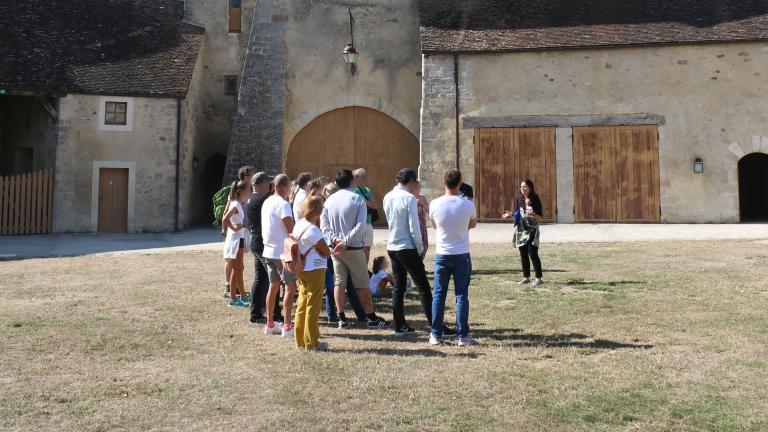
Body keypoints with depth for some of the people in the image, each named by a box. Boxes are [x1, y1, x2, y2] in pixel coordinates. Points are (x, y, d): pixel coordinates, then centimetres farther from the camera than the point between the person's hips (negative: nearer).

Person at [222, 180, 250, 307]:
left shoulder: (236, 204, 10)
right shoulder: (236, 205, -18)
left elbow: (225, 217, 16)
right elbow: (225, 219, -30)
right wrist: (234, 228, -18)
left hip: (238, 239, 10)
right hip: (236, 239, -10)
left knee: (239, 269, 17)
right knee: (236, 270, -3)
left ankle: (242, 295, 28)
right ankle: (233, 299, 3)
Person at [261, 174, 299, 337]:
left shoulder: (267, 202, 11)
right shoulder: (283, 204, -16)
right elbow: (291, 230, -18)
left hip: (269, 250, 9)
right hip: (282, 252, -9)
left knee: (273, 286, 15)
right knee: (291, 287, -4)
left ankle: (270, 324, 21)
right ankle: (287, 326, -6)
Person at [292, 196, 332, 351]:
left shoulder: (298, 226, 7)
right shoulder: (312, 229, -19)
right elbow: (327, 252, -18)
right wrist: (323, 250, 5)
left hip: (303, 271, 9)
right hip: (315, 270, -8)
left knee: (302, 306, 13)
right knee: (313, 307, 0)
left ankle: (301, 340, 21)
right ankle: (311, 342, 7)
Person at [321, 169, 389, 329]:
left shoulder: (329, 200, 4)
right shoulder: (358, 199, -9)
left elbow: (323, 223, -2)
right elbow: (360, 226, -17)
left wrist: (334, 239, -10)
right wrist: (346, 242, -17)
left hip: (335, 246, 4)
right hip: (353, 248, -4)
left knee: (339, 282, 11)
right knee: (362, 284, 5)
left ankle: (342, 318, 11)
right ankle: (372, 318, 11)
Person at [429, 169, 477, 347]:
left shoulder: (435, 204, -8)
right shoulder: (467, 205, -10)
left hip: (442, 256, 1)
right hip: (462, 256, -1)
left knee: (438, 296, 9)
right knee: (461, 296, 6)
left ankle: (435, 335, 13)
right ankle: (463, 336, 8)